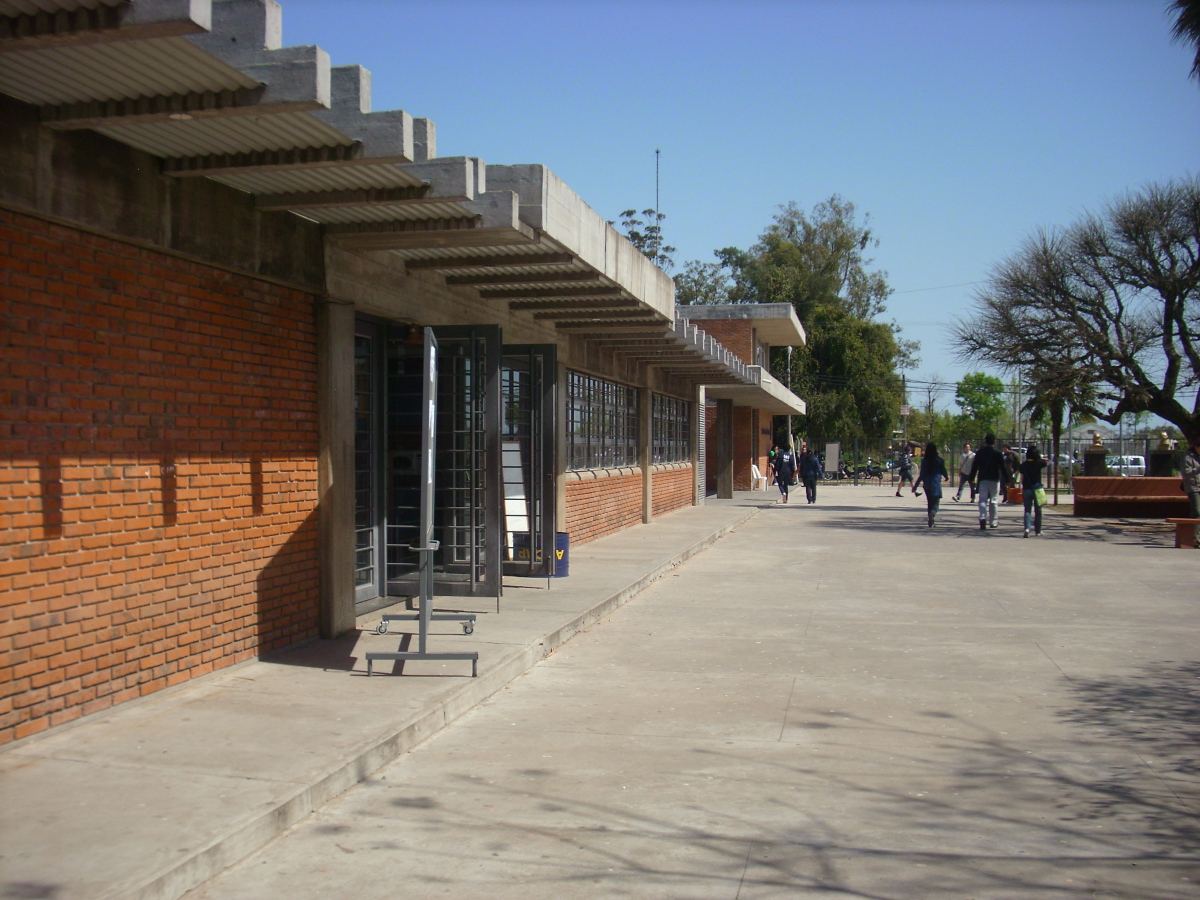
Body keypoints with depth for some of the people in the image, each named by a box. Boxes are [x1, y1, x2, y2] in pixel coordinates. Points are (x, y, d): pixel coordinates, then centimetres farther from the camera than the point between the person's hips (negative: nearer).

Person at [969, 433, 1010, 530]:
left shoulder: (980, 453, 2)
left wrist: (972, 478, 11)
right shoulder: (998, 454, -4)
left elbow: (974, 466, 4)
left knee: (983, 500, -1)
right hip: (994, 480, -1)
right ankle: (993, 521, 13)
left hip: (982, 479, 1)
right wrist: (1006, 480, 4)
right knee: (993, 501, 8)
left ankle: (983, 518, -22)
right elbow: (1003, 468, -2)